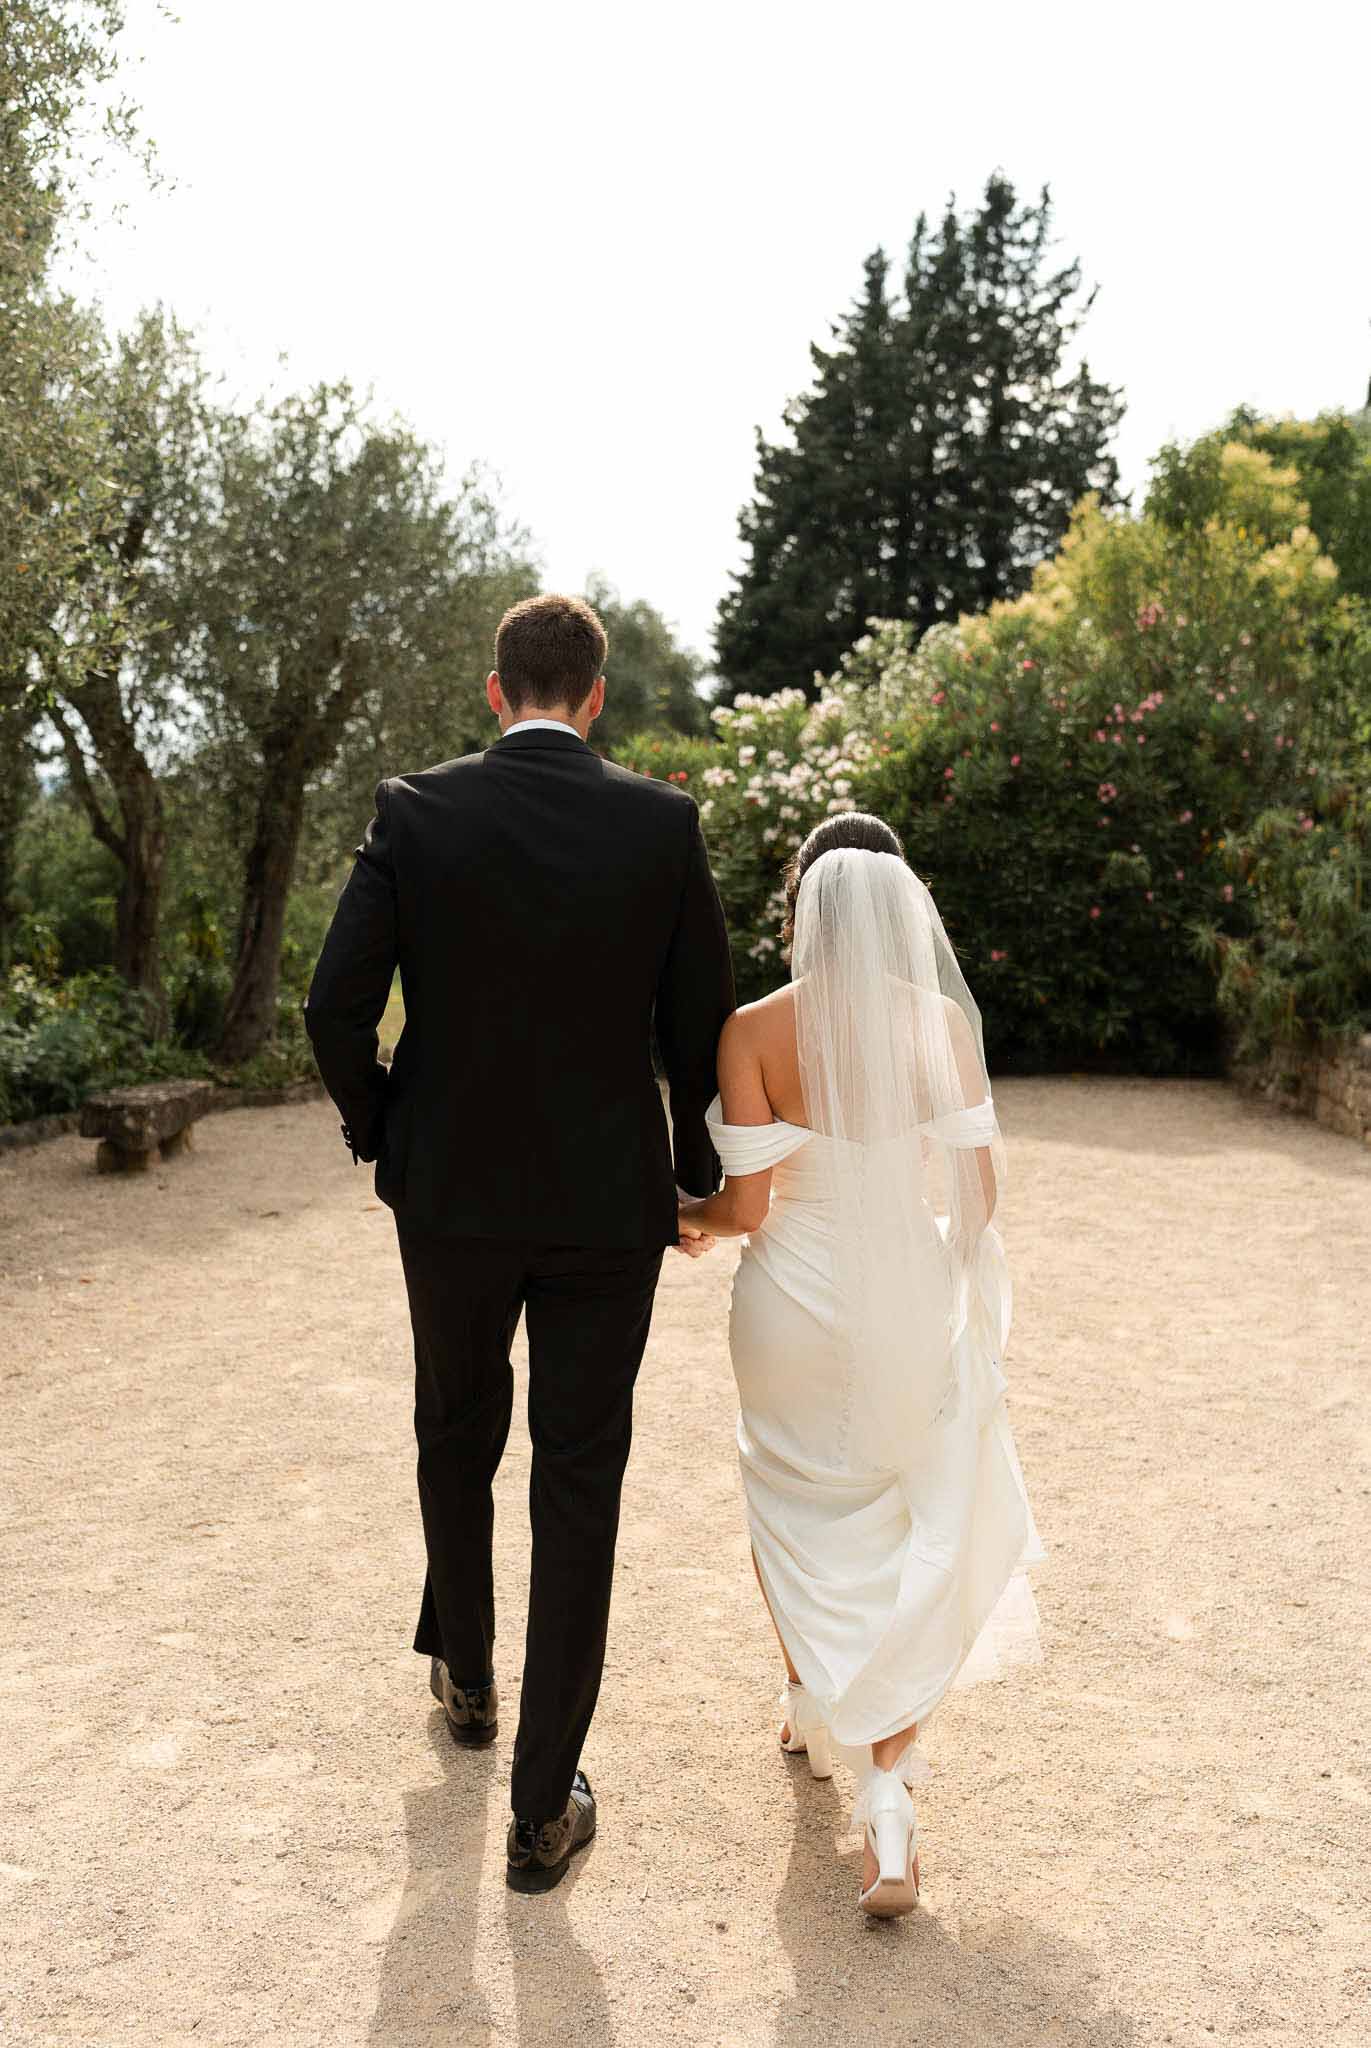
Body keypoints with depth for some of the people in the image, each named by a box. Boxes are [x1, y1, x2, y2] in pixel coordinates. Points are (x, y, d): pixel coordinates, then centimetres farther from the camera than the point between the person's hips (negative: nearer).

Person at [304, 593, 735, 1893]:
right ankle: (544, 1808, 15)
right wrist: (697, 1175, 13)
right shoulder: (661, 824, -7)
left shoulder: (416, 813, -7)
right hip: (609, 1203, 0)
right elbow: (701, 1027, -3)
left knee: (457, 1434, 26)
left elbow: (337, 1009, -10)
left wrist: (378, 1134, 8)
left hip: (451, 1198, 1)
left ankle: (465, 1677, 45)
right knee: (579, 1487, 8)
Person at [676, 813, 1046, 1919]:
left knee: (800, 1506, 25)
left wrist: (693, 1218, 8)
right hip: (909, 1312, 0)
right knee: (914, 1543, 13)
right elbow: (980, 1182, -5)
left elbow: (745, 1205, -14)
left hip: (793, 1310, 0)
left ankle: (812, 1704, 45)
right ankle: (888, 1787, 2)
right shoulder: (944, 1021, -10)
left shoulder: (755, 1031, -15)